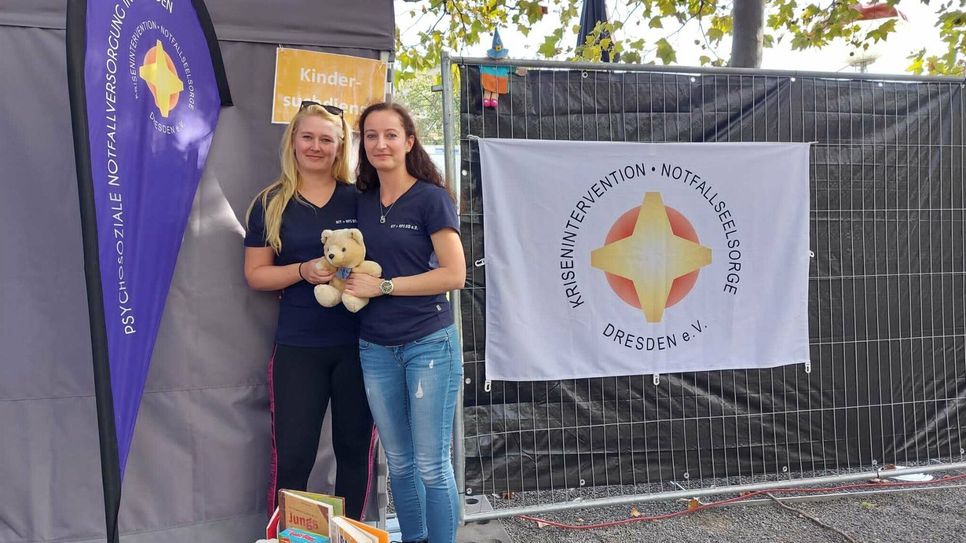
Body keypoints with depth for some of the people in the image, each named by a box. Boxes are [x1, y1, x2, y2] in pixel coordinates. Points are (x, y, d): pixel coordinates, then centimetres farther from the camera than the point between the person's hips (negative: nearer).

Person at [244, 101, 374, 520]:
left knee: (354, 449, 12)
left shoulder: (359, 199, 4)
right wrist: (303, 271, -14)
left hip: (358, 343, 1)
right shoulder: (271, 203, 3)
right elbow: (255, 274, 4)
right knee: (291, 455, 3)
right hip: (298, 347, -1)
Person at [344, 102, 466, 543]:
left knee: (431, 464, 2)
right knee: (398, 462, 15)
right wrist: (346, 273, 0)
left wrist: (383, 285, -15)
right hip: (375, 347, 5)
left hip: (429, 343, -5)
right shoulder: (362, 202, 10)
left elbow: (454, 275, -13)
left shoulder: (431, 198, -6)